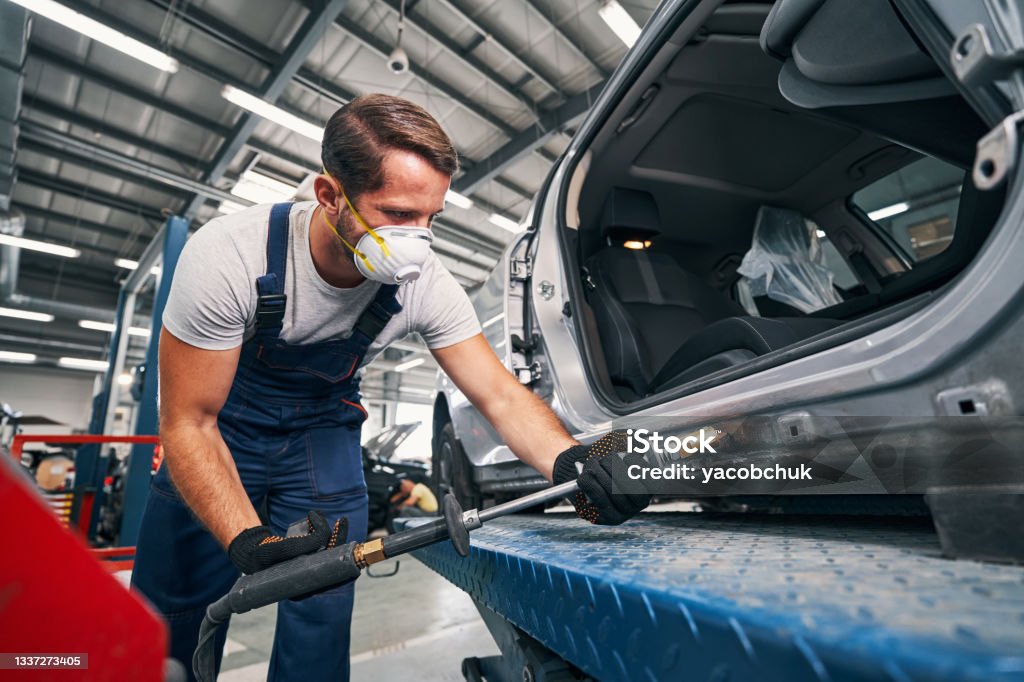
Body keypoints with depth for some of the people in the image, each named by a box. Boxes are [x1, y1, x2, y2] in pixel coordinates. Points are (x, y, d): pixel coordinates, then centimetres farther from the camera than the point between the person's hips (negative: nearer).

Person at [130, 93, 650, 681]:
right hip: (223, 428, -1)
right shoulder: (229, 256, -30)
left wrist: (571, 460, -40)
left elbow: (502, 395, -21)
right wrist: (250, 541, -37)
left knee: (322, 621, 2)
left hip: (324, 432, 2)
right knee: (177, 626, 4)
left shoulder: (428, 285, -23)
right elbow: (188, 423, -24)